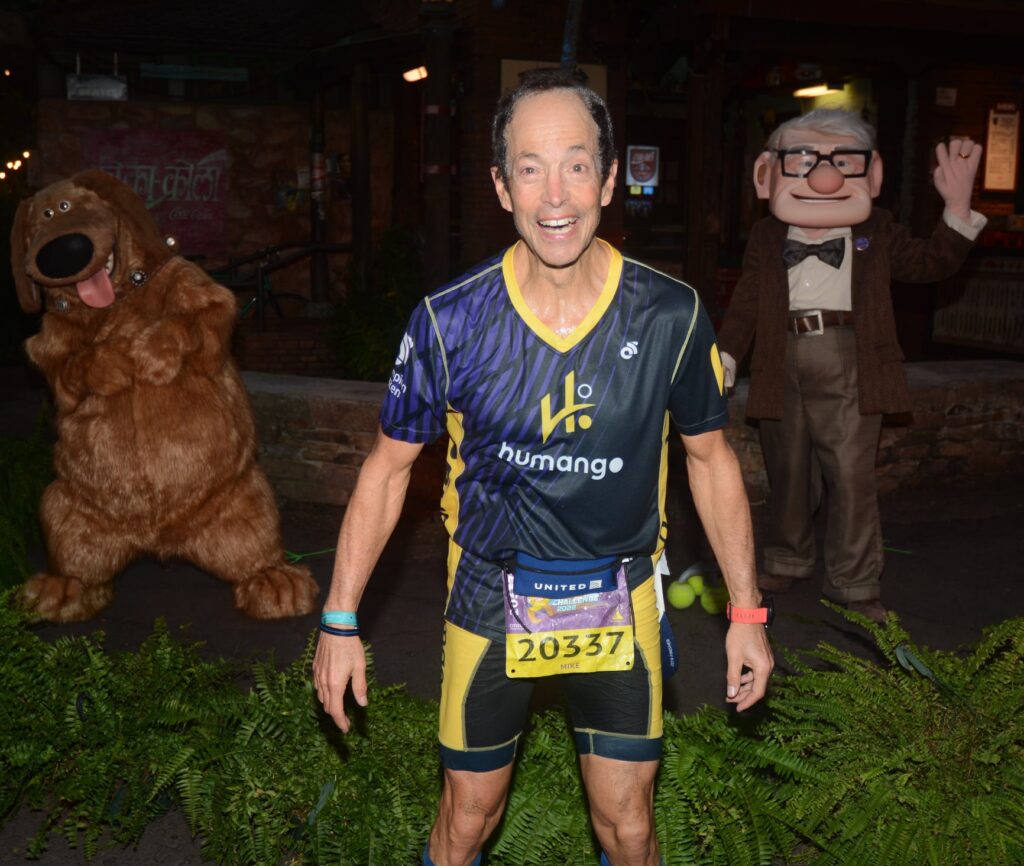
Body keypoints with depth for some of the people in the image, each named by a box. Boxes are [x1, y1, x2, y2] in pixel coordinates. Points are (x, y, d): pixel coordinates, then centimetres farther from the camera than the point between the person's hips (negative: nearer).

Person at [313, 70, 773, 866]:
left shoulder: (671, 316, -13)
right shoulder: (450, 321, -15)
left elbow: (711, 457, 1)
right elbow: (389, 467, -4)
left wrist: (747, 612, 3)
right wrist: (340, 621, -4)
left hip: (618, 604, 1)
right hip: (489, 598, 0)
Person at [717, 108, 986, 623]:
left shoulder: (875, 233, 7)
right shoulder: (766, 237, 8)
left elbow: (931, 262, 5)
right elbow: (746, 303, 8)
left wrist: (957, 206, -7)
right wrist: (724, 357, 0)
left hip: (847, 366, -1)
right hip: (782, 364, 2)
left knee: (851, 475, -2)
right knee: (788, 471, 13)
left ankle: (854, 584, 10)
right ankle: (787, 561, 33)